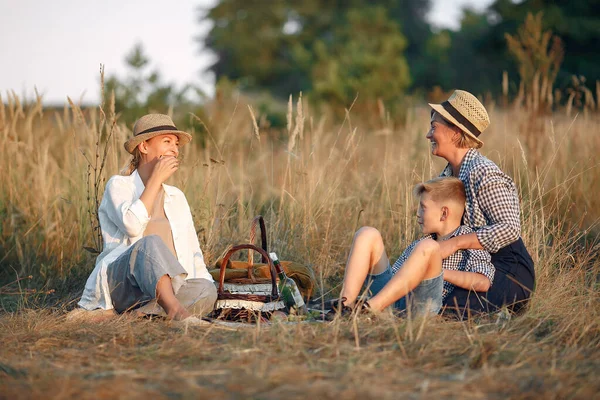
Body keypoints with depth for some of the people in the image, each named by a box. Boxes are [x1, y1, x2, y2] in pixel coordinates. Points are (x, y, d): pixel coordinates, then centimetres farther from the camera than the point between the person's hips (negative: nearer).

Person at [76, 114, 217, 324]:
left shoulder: (177, 197, 23)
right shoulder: (119, 185, 7)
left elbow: (193, 253, 21)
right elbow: (132, 225, -16)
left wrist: (208, 286, 2)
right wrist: (156, 179, -8)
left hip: (169, 287, 5)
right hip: (121, 282, -5)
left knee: (206, 290, -28)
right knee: (151, 243, -36)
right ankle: (175, 310, -55)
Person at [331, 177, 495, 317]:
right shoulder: (416, 246, 30)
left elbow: (483, 283, -10)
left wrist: (437, 271, -8)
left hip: (421, 305, -7)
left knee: (428, 247, -30)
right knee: (367, 234, 0)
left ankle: (369, 309, -39)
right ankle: (347, 305, -24)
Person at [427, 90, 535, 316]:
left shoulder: (482, 174, -17)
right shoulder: (447, 175, 11)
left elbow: (509, 228, -26)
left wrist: (455, 243, -29)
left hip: (509, 272, -9)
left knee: (451, 309, -31)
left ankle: (502, 313, 1)